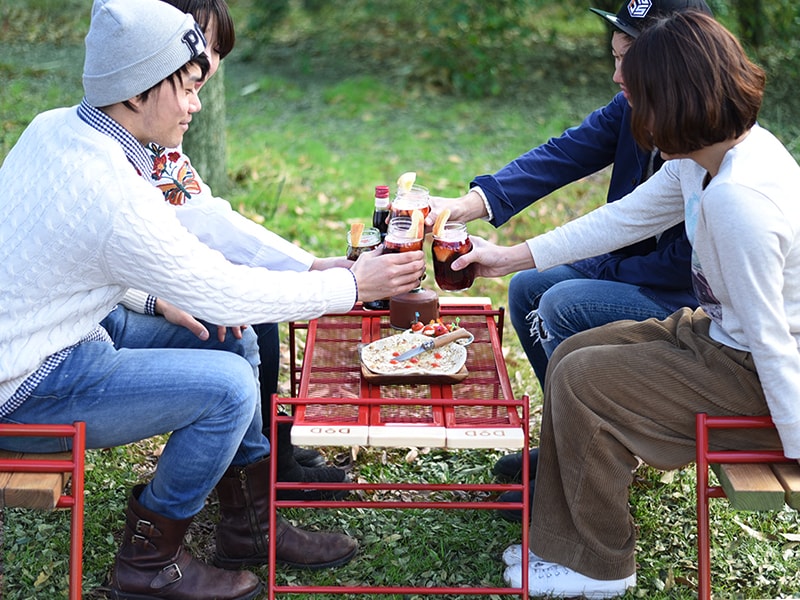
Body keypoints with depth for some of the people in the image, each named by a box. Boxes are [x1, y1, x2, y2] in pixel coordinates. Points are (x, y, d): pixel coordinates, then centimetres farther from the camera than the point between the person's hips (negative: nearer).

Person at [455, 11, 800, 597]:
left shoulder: (738, 200, -33)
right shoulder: (706, 158, -2)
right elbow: (624, 218, 10)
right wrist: (513, 256, 12)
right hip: (725, 332, 10)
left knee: (582, 380, -9)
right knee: (572, 354, 10)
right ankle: (563, 543, 18)